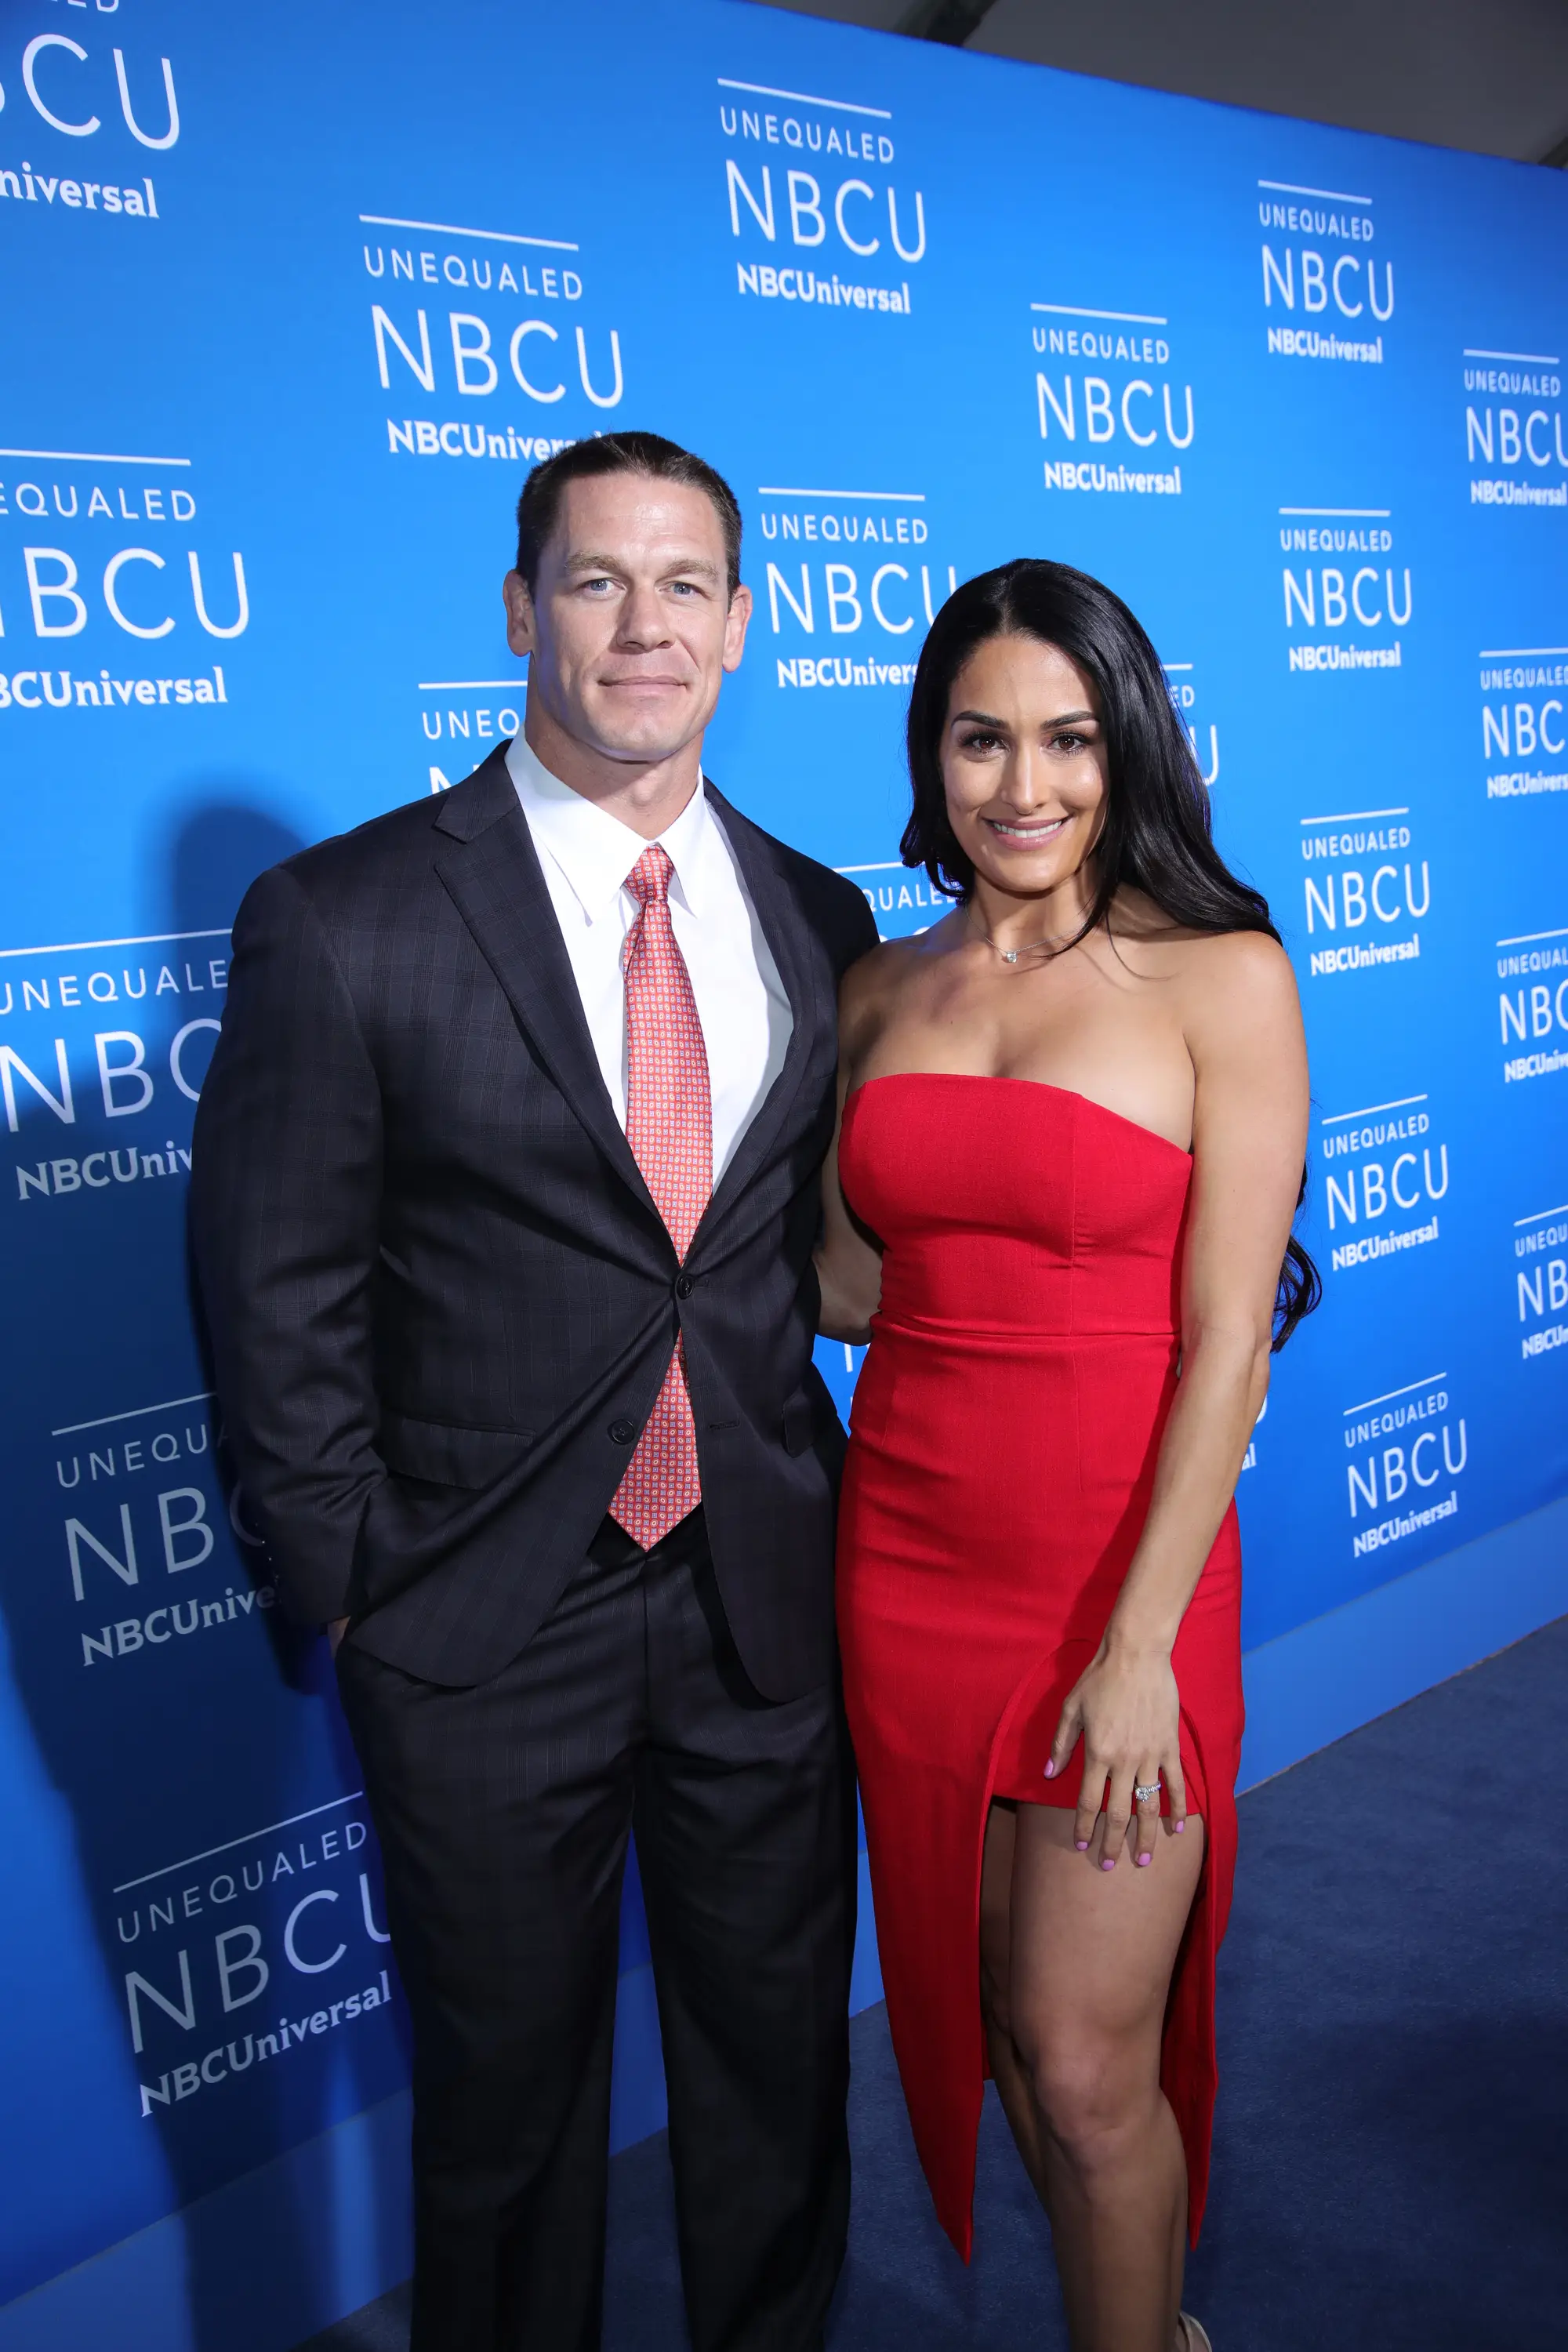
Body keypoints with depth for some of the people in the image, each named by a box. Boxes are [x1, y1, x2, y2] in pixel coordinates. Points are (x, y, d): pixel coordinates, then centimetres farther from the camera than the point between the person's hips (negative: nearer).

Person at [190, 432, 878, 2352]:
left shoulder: (818, 922, 3)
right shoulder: (344, 923, -11)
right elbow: (280, 1311, -7)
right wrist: (355, 1597, -6)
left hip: (765, 1605, 4)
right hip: (487, 1629, -3)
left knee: (777, 2069, 21)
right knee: (509, 2099, 17)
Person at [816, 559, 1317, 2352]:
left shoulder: (1221, 976, -8)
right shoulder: (882, 992, 6)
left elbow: (1227, 1343, -11)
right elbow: (858, 1284, 10)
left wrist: (1140, 1647, -14)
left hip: (1119, 1574, -4)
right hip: (911, 1561, 5)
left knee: (1089, 2067, 3)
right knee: (996, 2028, 17)